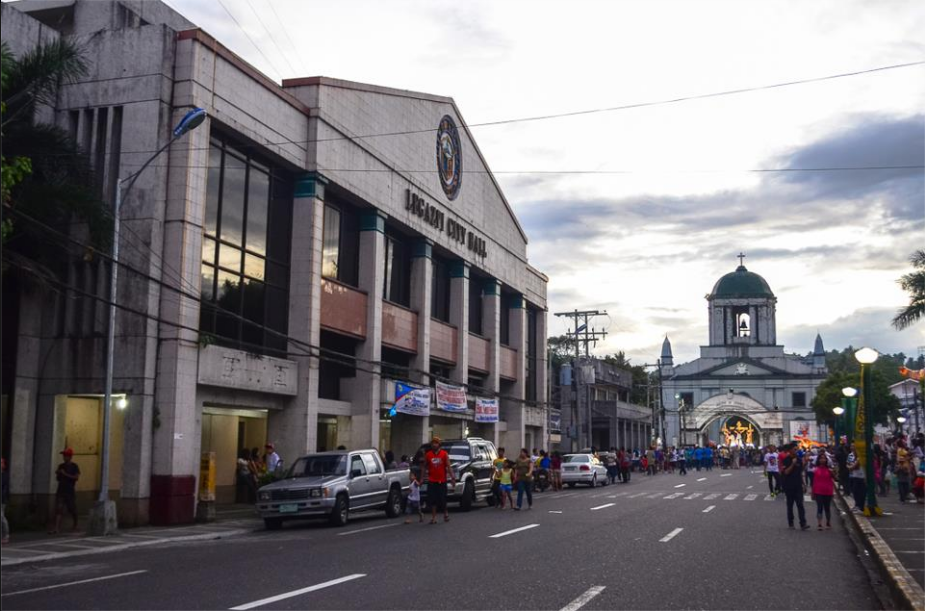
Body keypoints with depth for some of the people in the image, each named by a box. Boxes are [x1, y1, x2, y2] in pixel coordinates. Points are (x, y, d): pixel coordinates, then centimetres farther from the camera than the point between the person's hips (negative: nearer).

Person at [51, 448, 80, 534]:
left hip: (70, 491, -3)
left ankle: (75, 526, 31)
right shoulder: (61, 466, 10)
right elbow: (58, 478, 18)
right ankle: (56, 529, -15)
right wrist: (57, 474, -4)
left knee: (72, 510, 9)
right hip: (60, 491, 3)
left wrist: (65, 474, -19)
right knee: (58, 510, -8)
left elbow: (77, 477, -15)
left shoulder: (74, 466, -4)